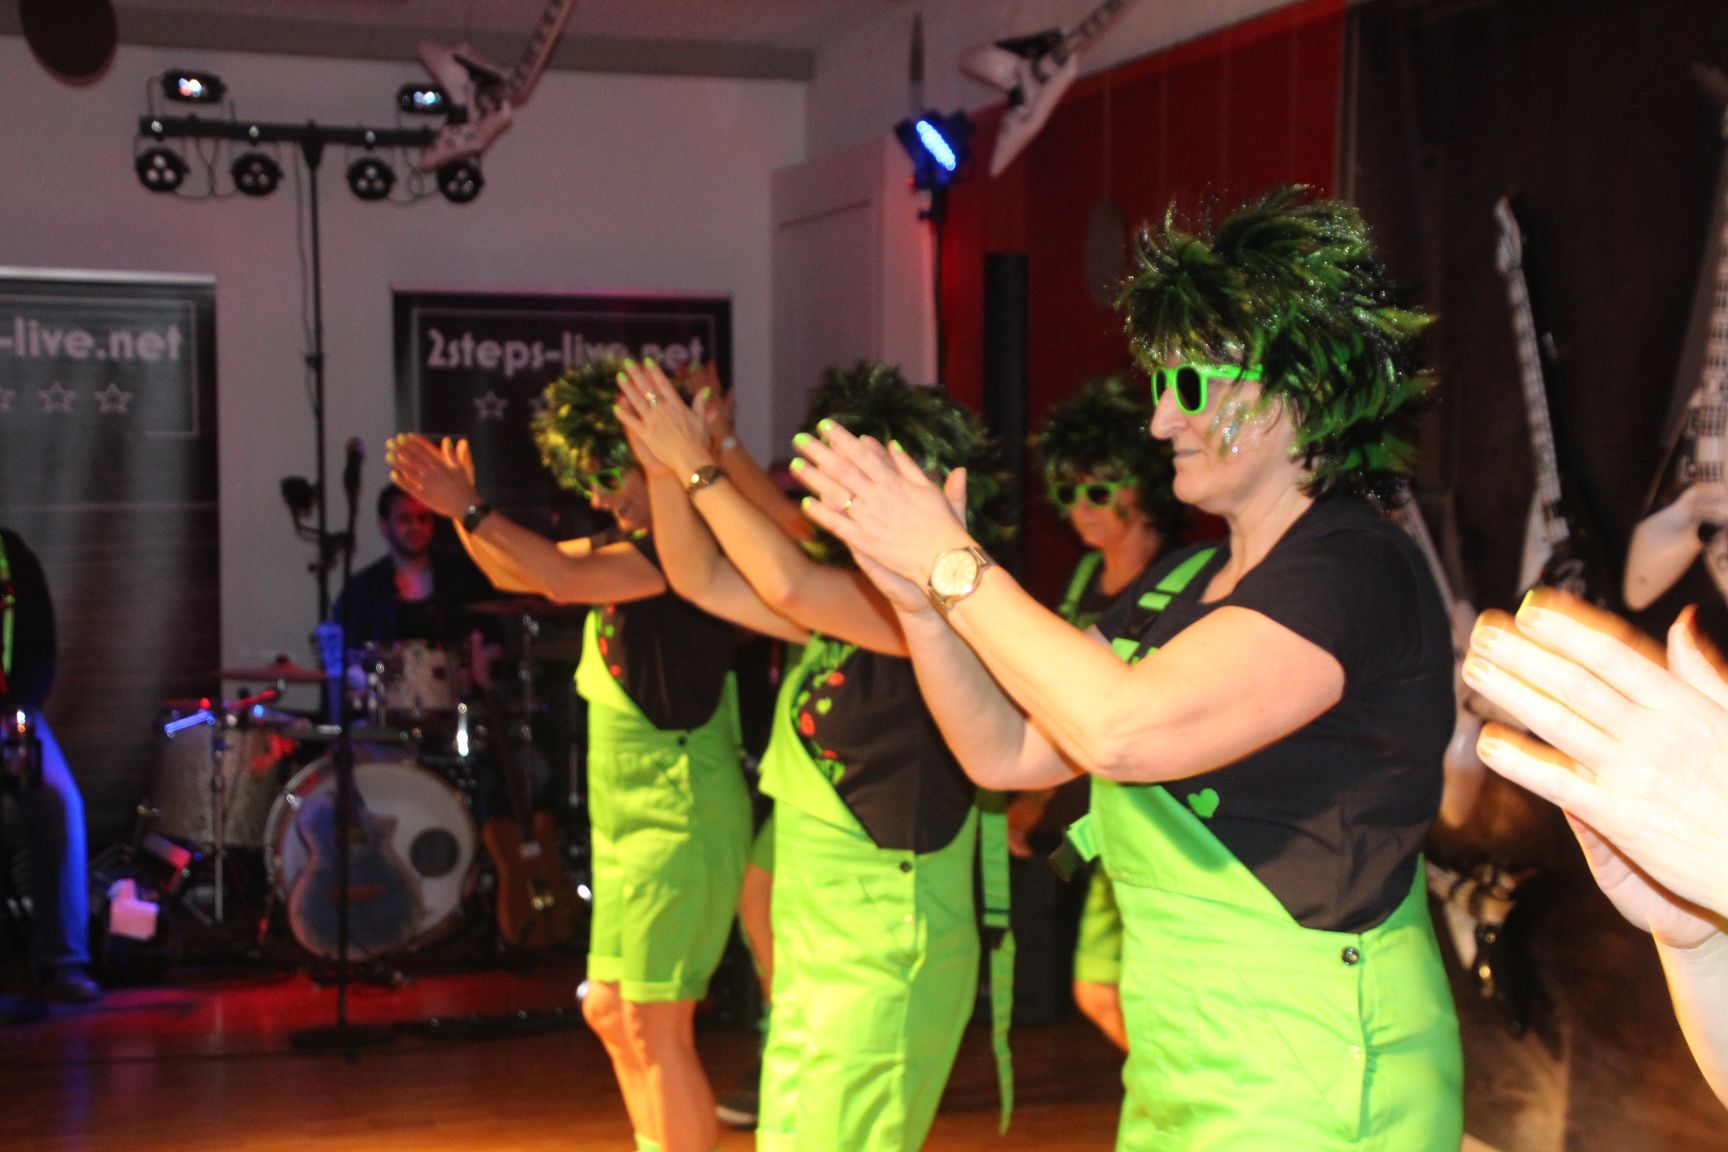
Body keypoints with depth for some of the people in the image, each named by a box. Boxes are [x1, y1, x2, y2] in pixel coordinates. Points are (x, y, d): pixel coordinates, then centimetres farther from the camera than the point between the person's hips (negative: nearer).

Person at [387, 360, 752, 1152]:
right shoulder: (633, 543, 12)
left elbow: (568, 580, -27)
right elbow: (513, 573, 18)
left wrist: (469, 509, -21)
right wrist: (462, 507, 2)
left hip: (679, 819, -10)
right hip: (629, 819, 10)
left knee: (655, 1029, -6)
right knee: (610, 1012, 17)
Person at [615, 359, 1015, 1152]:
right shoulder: (848, 601, 10)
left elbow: (789, 586, -30)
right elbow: (702, 579, 11)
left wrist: (698, 465, -20)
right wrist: (666, 469, -3)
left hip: (886, 959, -9)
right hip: (818, 949, 9)